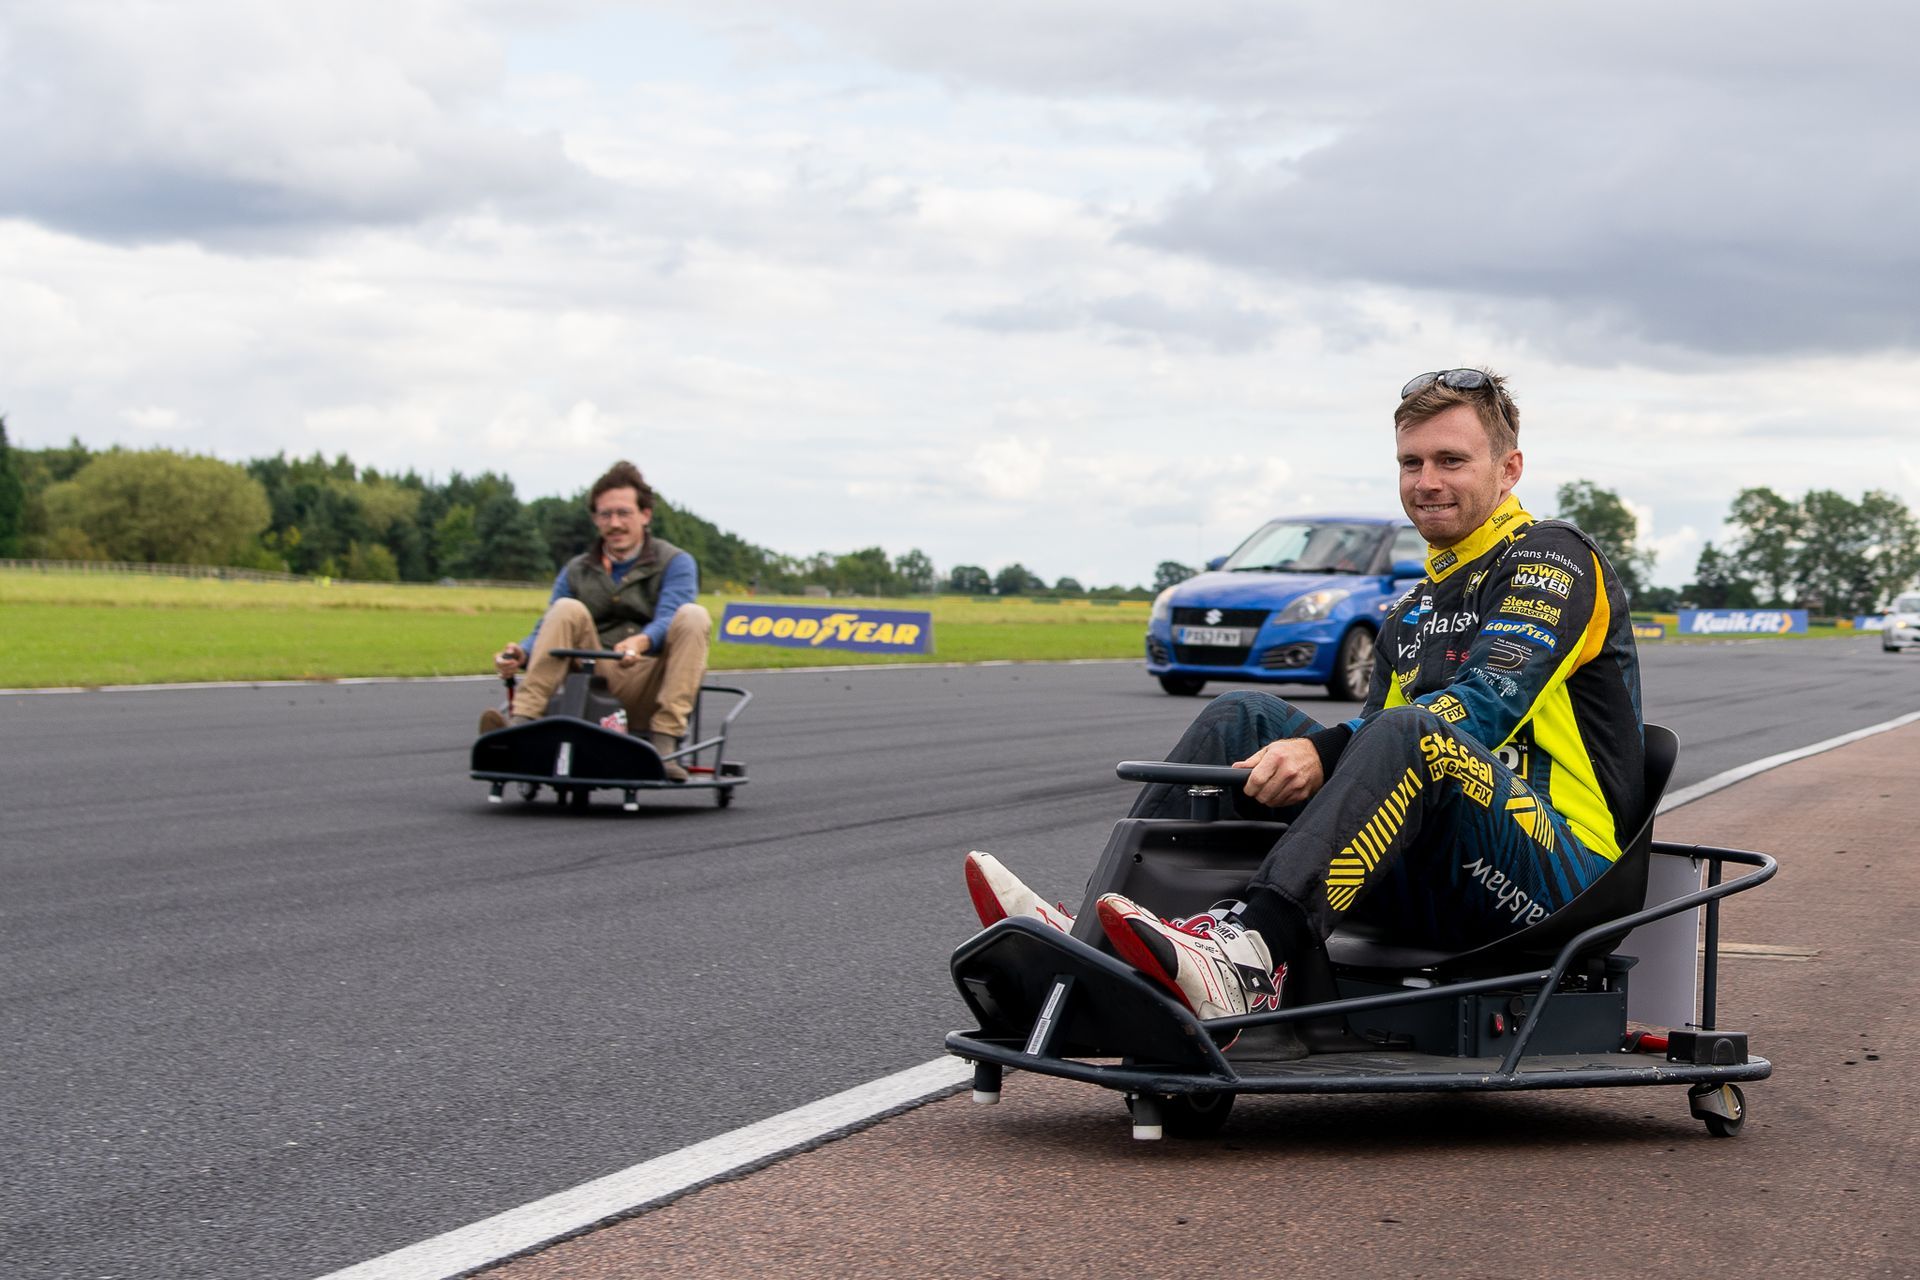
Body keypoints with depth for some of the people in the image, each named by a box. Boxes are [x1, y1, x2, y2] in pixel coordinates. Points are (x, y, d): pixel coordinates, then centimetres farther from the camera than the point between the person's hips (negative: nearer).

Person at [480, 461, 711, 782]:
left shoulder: (675, 563, 7)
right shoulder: (576, 571, 18)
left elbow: (668, 619, -12)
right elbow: (549, 631, 7)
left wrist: (642, 641, -35)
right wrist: (521, 653, -16)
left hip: (647, 689, -2)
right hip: (596, 681, 2)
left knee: (693, 616, -25)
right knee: (567, 609, -19)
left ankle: (664, 743, -34)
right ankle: (521, 723, -34)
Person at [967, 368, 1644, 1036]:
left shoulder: (1553, 556, 0)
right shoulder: (1411, 614, 24)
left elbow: (1491, 702, -17)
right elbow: (1371, 765, 16)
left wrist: (1325, 751, -27)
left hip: (1559, 871, -7)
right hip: (1426, 888, 7)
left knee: (1411, 734, -35)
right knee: (1245, 717, -3)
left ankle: (1249, 958, -53)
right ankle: (1091, 933, -21)